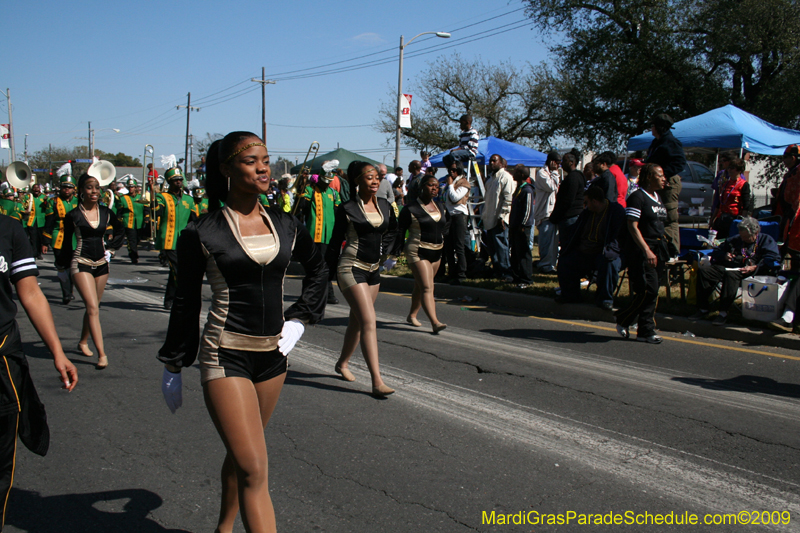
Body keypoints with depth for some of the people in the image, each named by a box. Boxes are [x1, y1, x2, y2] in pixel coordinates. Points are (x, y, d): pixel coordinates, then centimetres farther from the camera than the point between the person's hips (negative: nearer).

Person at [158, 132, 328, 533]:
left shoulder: (285, 227, 4)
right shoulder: (204, 233, -8)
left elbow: (317, 269, 22)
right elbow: (186, 303, 0)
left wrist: (298, 319, 11)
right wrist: (173, 367, 5)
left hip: (272, 353, 5)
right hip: (225, 354, -5)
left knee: (240, 453, 20)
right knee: (254, 469, -12)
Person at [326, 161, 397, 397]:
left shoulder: (385, 206, 6)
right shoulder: (348, 209, -10)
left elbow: (392, 230, 26)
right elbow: (335, 241, -4)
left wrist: (386, 251, 14)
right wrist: (328, 272, -3)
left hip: (373, 269, 7)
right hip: (351, 268, -7)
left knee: (357, 322, 16)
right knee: (369, 322, -15)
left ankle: (342, 364, 37)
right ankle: (377, 382, -17)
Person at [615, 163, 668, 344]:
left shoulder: (658, 198, 17)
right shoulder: (637, 197, -10)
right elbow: (633, 226, -17)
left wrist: (660, 250, 19)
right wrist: (647, 251, -24)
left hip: (657, 249, 8)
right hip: (641, 250, -8)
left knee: (652, 292, 5)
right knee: (648, 290, -12)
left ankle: (646, 331, 9)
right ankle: (623, 319, 6)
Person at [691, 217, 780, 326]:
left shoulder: (766, 240, 11)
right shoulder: (735, 240, 26)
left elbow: (774, 261, -6)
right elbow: (716, 254, 30)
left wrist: (754, 268, -21)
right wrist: (724, 256, 5)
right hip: (730, 267, 6)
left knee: (731, 274, -38)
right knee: (703, 269, -14)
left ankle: (723, 313, -36)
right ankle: (702, 309, -16)